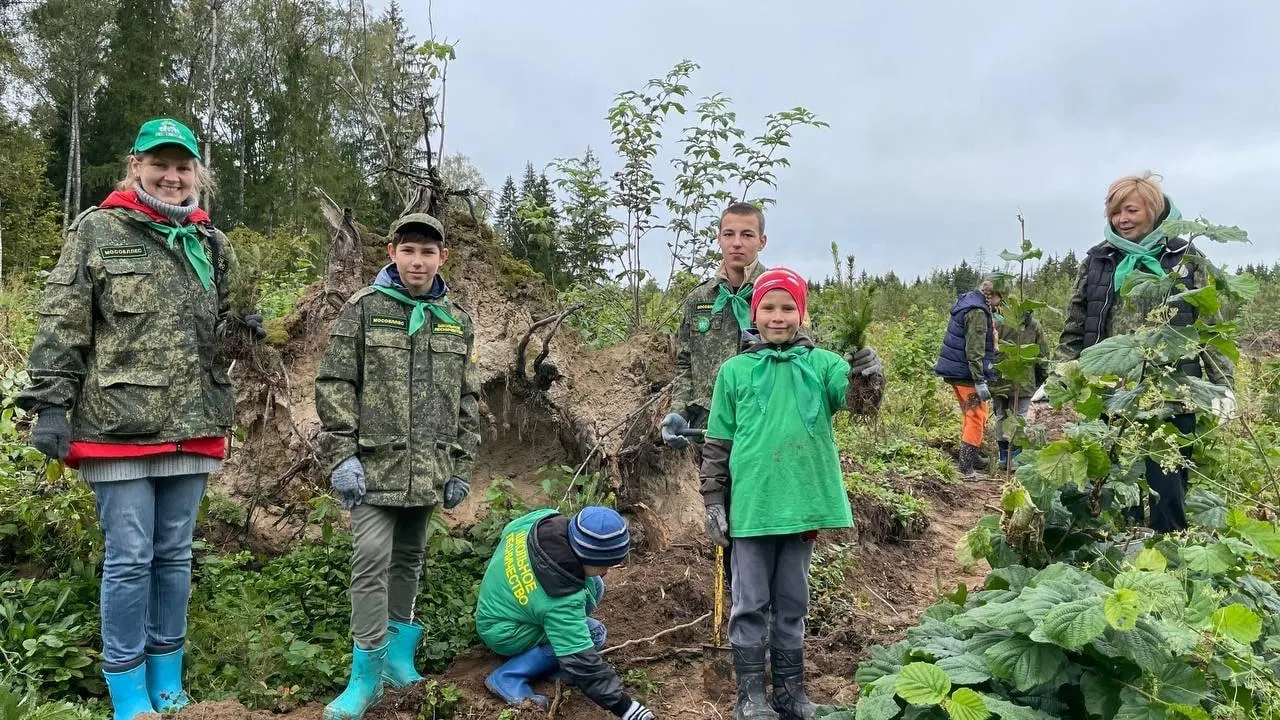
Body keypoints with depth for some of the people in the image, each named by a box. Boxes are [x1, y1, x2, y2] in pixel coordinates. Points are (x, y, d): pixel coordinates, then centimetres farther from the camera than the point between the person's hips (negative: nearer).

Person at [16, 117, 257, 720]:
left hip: (191, 425, 4)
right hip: (119, 424, -4)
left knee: (175, 554, 12)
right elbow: (61, 324, -4)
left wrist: (244, 328, 3)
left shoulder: (212, 245, 13)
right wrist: (49, 403, -9)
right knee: (129, 559, 1)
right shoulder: (97, 231, 0)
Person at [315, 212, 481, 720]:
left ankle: (399, 651, 30)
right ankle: (367, 673, 4)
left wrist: (461, 466, 7)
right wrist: (341, 456, -11)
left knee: (409, 559, 15)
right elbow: (335, 384, -4)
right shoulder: (363, 309, -2)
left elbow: (467, 398, 11)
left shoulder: (457, 321, 8)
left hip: (429, 468, 4)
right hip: (375, 462, -3)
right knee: (372, 559, -7)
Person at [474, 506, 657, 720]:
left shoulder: (542, 519, -21)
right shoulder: (560, 602, -38)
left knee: (592, 586, -2)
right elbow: (583, 664, -33)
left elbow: (510, 529, 3)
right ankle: (508, 678, -11)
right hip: (504, 635, -8)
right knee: (594, 632, -17)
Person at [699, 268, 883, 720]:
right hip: (752, 507, -1)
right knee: (750, 604, 8)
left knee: (792, 603, 15)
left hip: (802, 505, 2)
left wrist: (868, 376, -38)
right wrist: (714, 502, 0)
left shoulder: (821, 364, 1)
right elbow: (717, 444, 2)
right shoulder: (735, 371, -1)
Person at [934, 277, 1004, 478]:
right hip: (967, 373, -10)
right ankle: (966, 469, -2)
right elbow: (974, 350, -23)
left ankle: (973, 457, 33)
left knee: (971, 416, 21)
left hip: (955, 371, 10)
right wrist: (980, 382, -23)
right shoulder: (978, 312, -19)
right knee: (976, 418, -4)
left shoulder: (968, 301, 12)